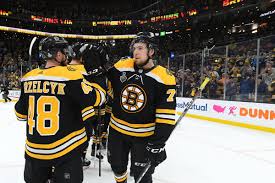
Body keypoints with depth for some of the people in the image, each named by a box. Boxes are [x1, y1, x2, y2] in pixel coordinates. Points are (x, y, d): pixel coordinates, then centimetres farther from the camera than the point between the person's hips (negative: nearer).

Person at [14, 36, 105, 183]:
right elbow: (97, 99, -13)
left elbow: (20, 113, 9)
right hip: (65, 149, -5)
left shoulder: (28, 78, 0)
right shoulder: (70, 77, -17)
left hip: (34, 149, 6)